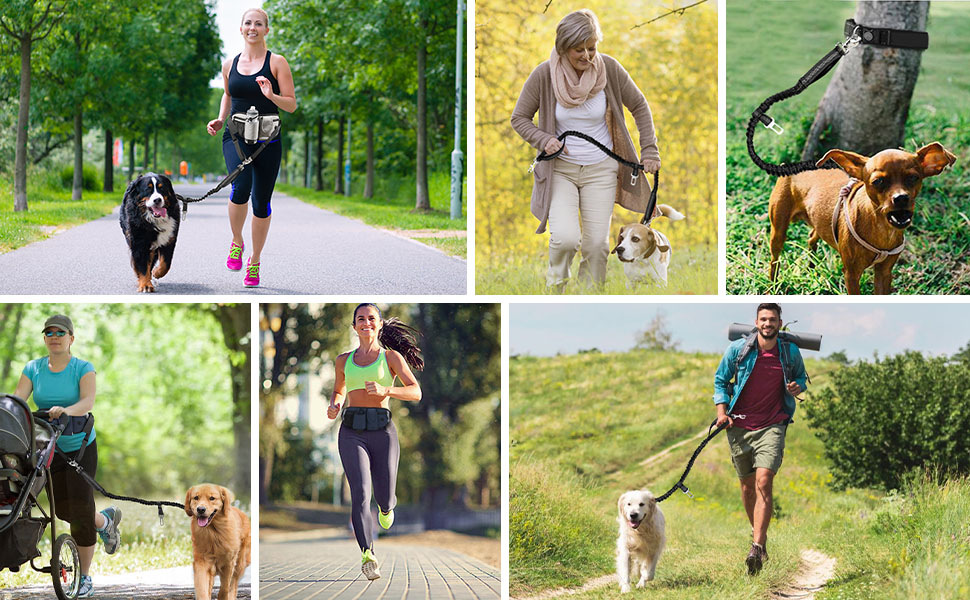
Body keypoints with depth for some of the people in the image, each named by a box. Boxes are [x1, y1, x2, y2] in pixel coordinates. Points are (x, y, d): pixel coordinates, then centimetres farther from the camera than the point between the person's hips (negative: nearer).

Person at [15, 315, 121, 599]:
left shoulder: (83, 368, -10)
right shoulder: (33, 369, 0)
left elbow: (88, 401, -26)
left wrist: (67, 410, -47)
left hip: (80, 446, -4)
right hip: (50, 448, 4)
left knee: (80, 510, -6)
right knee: (63, 510, 9)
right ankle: (105, 520, 43)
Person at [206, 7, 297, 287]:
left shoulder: (276, 63, -1)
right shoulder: (230, 65, 9)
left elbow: (291, 105, -1)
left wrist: (271, 95, -20)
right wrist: (220, 120, 10)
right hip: (235, 137, 1)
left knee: (261, 201, 5)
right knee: (240, 186, -25)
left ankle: (254, 261, 22)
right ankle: (236, 242, -1)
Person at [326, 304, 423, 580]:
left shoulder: (392, 357, 6)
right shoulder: (344, 360, 15)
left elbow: (416, 393, -3)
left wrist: (385, 390, -20)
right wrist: (333, 407, 8)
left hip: (382, 432, -1)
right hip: (352, 432, 1)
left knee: (383, 496, 7)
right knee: (360, 493, -18)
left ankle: (387, 506, 46)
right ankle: (368, 556, -26)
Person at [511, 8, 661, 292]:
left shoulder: (609, 68, -10)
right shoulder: (544, 74, -13)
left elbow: (639, 106, 4)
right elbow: (519, 118, -1)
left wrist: (649, 151, 0)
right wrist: (544, 140, -18)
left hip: (600, 169, 1)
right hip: (559, 168, -1)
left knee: (597, 244, -3)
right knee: (565, 237, -19)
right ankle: (556, 283, 13)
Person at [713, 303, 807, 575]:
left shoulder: (790, 352, 0)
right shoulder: (738, 349, -3)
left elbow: (801, 376, 20)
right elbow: (721, 380, 9)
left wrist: (798, 386, -3)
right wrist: (721, 410, -4)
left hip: (772, 426, -2)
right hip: (739, 426, 2)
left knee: (763, 483, -18)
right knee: (747, 486, 12)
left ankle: (757, 548, -25)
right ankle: (758, 533, 37)